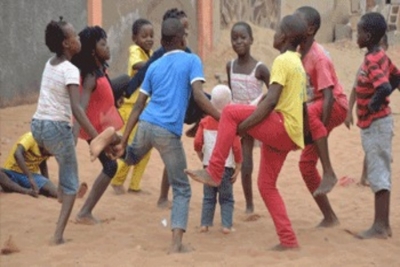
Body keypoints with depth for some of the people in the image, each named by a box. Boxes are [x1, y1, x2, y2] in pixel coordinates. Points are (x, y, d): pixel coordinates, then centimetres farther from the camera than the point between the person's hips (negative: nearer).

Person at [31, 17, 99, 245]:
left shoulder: (49, 64, 8)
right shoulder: (70, 70, -14)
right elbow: (76, 108, -25)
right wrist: (96, 137, -30)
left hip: (38, 125, 7)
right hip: (57, 127, -7)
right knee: (70, 184, 5)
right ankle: (59, 235, -4)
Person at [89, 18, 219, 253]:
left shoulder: (154, 66, 18)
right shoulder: (192, 61, 4)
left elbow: (139, 106, 15)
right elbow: (199, 96, -11)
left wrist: (124, 141, 14)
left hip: (146, 124, 5)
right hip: (169, 133, -5)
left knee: (131, 158, 38)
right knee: (182, 190, 6)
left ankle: (114, 138, 6)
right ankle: (177, 243, -9)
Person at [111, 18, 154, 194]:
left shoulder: (152, 54, 11)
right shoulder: (135, 50, -12)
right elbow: (137, 65, -34)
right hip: (132, 106, -7)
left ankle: (134, 185, 16)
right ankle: (117, 182, 13)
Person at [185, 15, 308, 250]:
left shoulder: (283, 60, -9)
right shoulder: (298, 64, 21)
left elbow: (271, 101, -20)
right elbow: (301, 105, 24)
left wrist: (243, 125, -18)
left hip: (282, 127, -10)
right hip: (289, 135, 10)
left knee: (230, 113, -14)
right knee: (266, 185, 12)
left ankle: (214, 173, -14)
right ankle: (289, 240, 10)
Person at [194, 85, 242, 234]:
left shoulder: (205, 121, 3)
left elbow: (197, 143, -2)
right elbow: (236, 146, -9)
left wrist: (202, 158, 15)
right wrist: (238, 167, -1)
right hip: (226, 166, -2)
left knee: (208, 197, 12)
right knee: (226, 198, 6)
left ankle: (205, 224, 9)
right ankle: (226, 225, 0)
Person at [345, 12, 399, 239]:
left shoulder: (372, 61, -20)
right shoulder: (380, 56, 9)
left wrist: (373, 106, -19)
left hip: (375, 124, -10)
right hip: (376, 123, 10)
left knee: (378, 173, -6)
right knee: (380, 173, 13)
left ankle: (380, 227, -3)